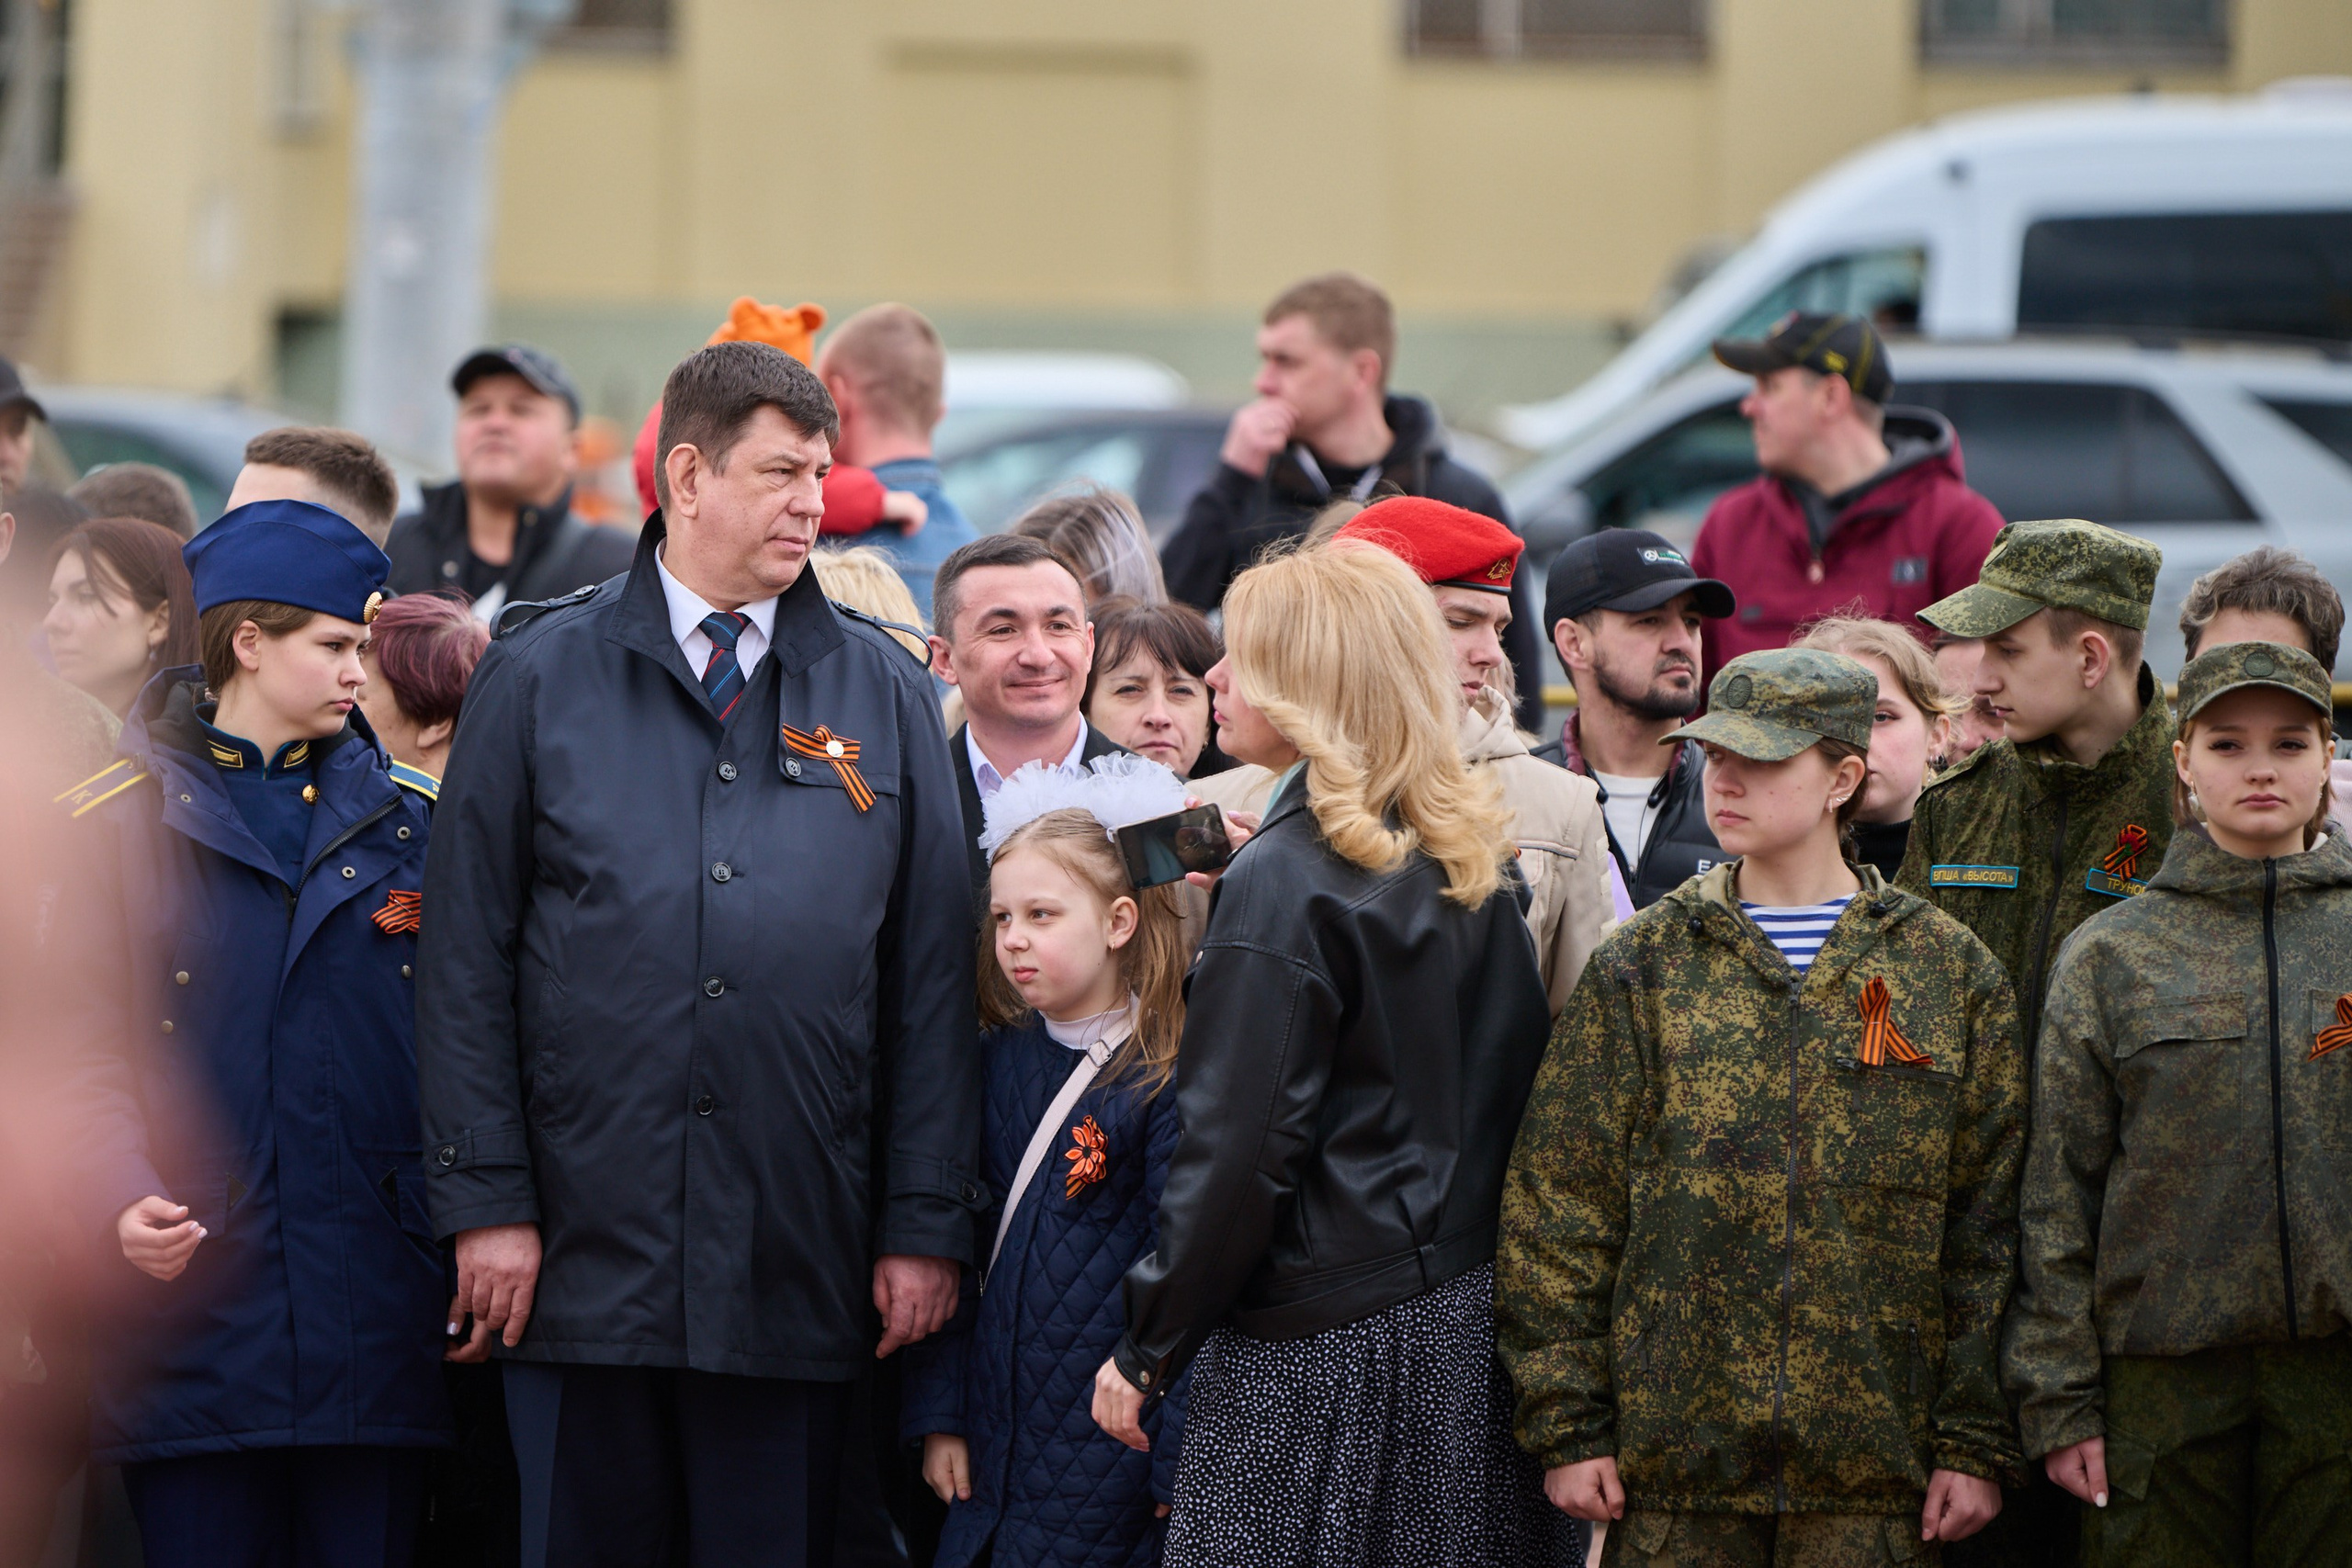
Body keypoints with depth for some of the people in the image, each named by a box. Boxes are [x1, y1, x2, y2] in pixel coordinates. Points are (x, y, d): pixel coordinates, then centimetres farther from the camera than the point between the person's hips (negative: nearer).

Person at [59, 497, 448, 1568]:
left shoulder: (400, 821, 13)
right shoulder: (119, 820, 4)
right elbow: (83, 1042, -1)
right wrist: (119, 1198, -17)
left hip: (376, 1311, 3)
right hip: (192, 1288, -2)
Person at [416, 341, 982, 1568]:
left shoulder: (881, 694, 9)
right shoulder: (541, 675, 4)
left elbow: (932, 972, 7)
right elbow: (466, 951, 2)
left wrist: (927, 1225, 1)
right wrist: (484, 1196, -5)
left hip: (797, 1269, 1)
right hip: (583, 1248, -1)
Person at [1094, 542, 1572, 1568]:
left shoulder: (1284, 880, -14)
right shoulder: (1467, 863, 9)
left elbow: (1237, 1150, -15)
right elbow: (1514, 1081, 15)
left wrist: (1146, 1349, -9)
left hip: (1322, 1351, -8)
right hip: (1472, 1326, 8)